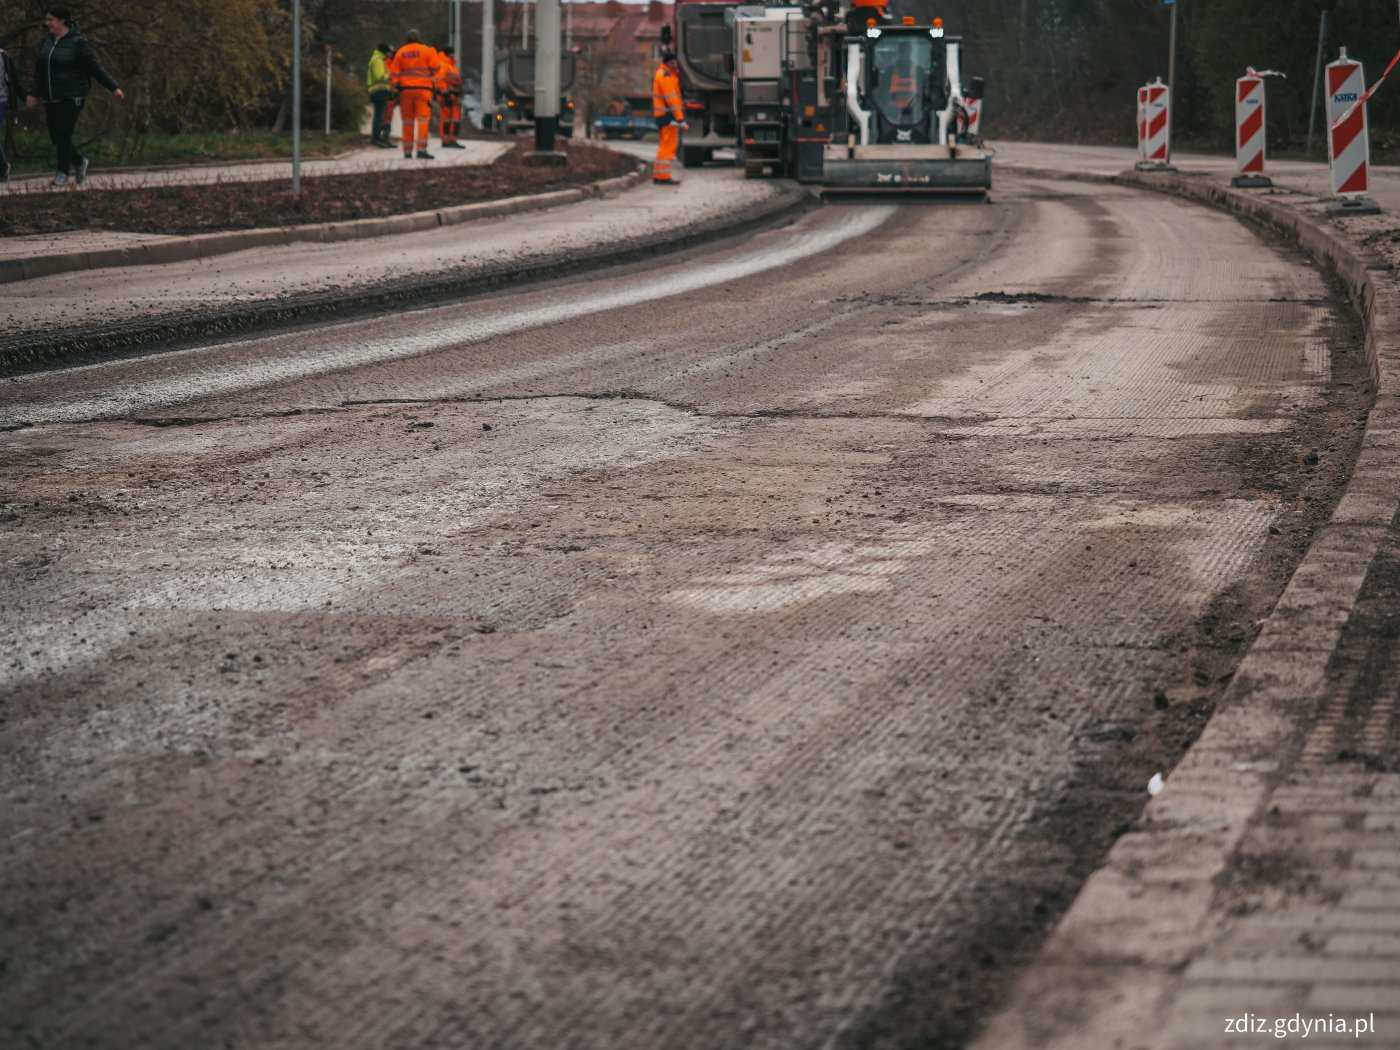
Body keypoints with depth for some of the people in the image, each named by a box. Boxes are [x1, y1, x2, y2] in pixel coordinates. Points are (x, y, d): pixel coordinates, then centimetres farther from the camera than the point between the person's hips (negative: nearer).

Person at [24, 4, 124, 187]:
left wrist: (113, 88, -12)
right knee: (55, 136, 5)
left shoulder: (78, 42, -9)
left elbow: (95, 67, -9)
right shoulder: (46, 42, 9)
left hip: (72, 97, -6)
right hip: (51, 98, 6)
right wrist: (34, 94, 23)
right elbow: (40, 70, 19)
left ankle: (63, 172, 1)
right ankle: (78, 162, 27)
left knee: (63, 134, -11)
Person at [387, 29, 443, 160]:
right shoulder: (427, 51, -1)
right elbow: (436, 68, -1)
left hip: (405, 90, 3)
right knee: (423, 119, -8)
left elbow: (394, 73, 6)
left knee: (408, 120, 10)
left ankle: (407, 151, 10)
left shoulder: (400, 52, 9)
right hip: (423, 89, -3)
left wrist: (395, 90, 8)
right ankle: (421, 149, -21)